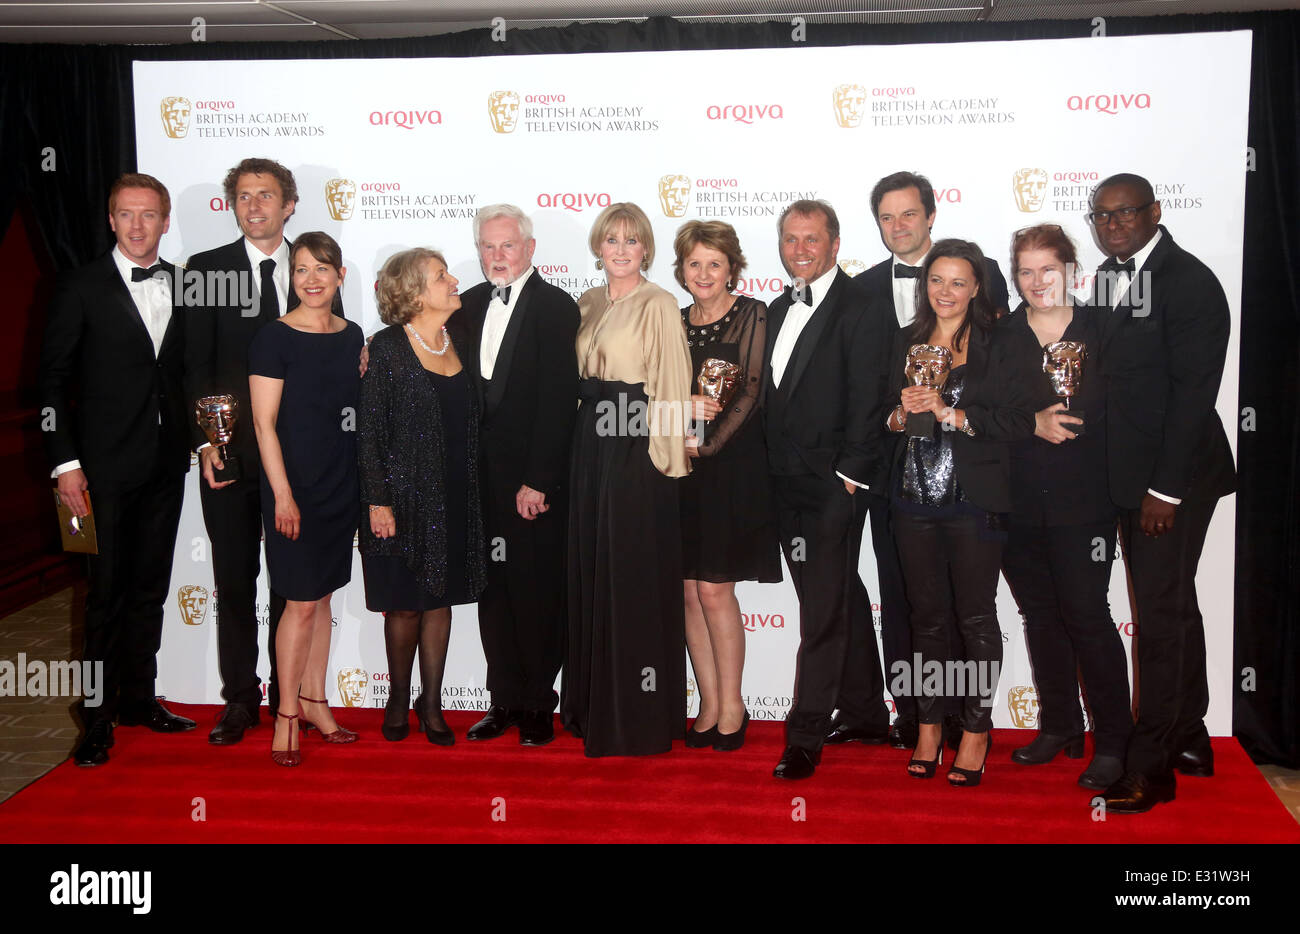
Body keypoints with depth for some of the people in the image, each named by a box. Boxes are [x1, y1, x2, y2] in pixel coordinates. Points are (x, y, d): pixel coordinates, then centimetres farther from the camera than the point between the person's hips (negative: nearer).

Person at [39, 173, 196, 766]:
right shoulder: (82, 288, -4)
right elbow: (53, 379, -5)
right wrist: (65, 461, -11)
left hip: (167, 464, 4)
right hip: (107, 465, -4)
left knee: (151, 588, 13)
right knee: (107, 592, -1)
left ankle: (139, 698, 26)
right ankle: (98, 719, 8)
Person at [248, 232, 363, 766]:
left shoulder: (352, 336, 10)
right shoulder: (274, 338, -8)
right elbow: (264, 423, -11)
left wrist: (367, 487, 13)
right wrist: (283, 494, -16)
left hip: (342, 484, 6)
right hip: (294, 486, -6)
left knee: (322, 595, 13)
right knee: (302, 603, -4)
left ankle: (314, 701, 24)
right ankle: (288, 713, 10)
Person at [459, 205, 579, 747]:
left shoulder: (556, 307, -7)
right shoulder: (469, 306, 11)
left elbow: (559, 399, -13)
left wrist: (538, 480, -16)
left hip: (535, 478, -5)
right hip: (482, 477, 6)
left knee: (537, 593, 2)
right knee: (493, 590, 11)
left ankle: (538, 705, 16)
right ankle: (505, 699, 23)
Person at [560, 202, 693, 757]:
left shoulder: (658, 305, -6)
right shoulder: (586, 305, 13)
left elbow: (671, 383, -10)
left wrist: (663, 452, -15)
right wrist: (584, 437, 7)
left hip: (637, 447, -7)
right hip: (591, 442, 7)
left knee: (634, 574, -2)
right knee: (591, 570, 11)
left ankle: (639, 716, 9)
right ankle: (595, 704, 23)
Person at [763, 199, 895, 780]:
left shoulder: (862, 312, -8)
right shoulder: (778, 311, 15)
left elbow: (867, 405, -12)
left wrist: (849, 477, -15)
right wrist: (770, 471, 11)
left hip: (833, 486, -8)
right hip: (787, 486, 8)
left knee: (823, 610, -4)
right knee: (842, 602, 17)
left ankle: (805, 738, 1)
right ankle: (866, 715, 29)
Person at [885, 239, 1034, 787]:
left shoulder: (995, 347, 0)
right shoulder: (909, 344, 13)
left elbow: (1020, 422, -8)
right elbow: (882, 420, 17)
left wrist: (953, 414, -15)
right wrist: (901, 413, -4)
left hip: (974, 501, -3)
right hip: (915, 499, 4)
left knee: (976, 615, 0)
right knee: (926, 615, 8)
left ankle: (976, 731, 11)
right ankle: (929, 727, 17)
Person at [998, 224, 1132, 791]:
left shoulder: (1101, 330, 2)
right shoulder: (997, 335, 6)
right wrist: (1031, 424, -14)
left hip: (1083, 500, -3)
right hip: (1017, 503, 3)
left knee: (1087, 616, -6)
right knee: (1040, 615, 11)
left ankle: (1112, 741, 6)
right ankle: (1059, 727, 25)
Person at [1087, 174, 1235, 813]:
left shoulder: (1188, 281, -13)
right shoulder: (1110, 278, 12)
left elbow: (1194, 390, -17)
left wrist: (1165, 488, -18)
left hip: (1175, 477, -8)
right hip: (1133, 475, 9)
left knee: (1161, 614, -5)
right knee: (1172, 609, 17)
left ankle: (1151, 766, 3)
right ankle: (1188, 741, 30)